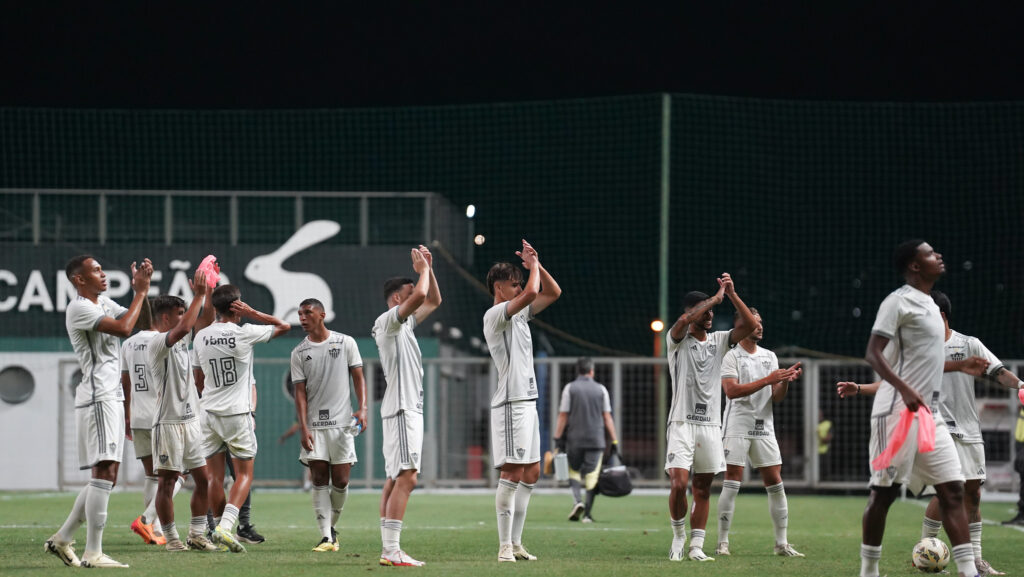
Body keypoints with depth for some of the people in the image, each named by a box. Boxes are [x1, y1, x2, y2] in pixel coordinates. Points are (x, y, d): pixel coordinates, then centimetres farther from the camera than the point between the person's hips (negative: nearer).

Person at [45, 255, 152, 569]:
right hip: (97, 398, -10)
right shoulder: (79, 308, -11)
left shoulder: (103, 303, 18)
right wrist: (140, 292, -11)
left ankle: (62, 538, 17)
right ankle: (93, 553, -16)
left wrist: (141, 289, 6)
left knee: (106, 477, 11)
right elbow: (124, 328, -21)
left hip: (112, 398, 10)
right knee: (104, 472, -14)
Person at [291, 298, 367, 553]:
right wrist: (303, 428, -7)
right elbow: (300, 392, 3)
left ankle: (332, 526, 20)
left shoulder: (345, 343, 4)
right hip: (314, 425, 1)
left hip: (342, 423, -1)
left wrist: (362, 409, -7)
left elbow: (358, 378, 7)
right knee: (319, 480, -6)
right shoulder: (299, 353, 6)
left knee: (340, 481, -2)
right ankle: (326, 536, -6)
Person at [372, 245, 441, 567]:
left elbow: (433, 301, 30)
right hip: (402, 409, -10)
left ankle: (389, 550, 6)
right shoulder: (388, 321, -9)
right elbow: (420, 296, -24)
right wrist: (422, 270, -7)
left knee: (395, 479, 7)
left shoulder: (405, 323, 19)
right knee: (406, 477, -16)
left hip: (409, 408, 10)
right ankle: (392, 550, -21)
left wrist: (429, 269, 17)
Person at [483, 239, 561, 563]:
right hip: (510, 403, -10)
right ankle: (505, 547, -13)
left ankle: (516, 542, 14)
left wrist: (536, 264, 11)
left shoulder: (519, 314, 18)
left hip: (527, 402, 10)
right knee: (512, 473, -12)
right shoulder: (495, 315, -9)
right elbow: (531, 293, -24)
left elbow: (553, 293, 23)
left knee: (531, 473, 10)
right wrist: (533, 267, -7)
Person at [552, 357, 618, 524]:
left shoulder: (570, 388, 1)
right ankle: (587, 514, -4)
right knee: (592, 475, 2)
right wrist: (614, 441, 5)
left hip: (575, 439, -1)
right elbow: (607, 417, 2)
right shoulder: (600, 389, 4)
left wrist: (558, 439, -2)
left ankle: (578, 500, -12)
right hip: (596, 440, 1)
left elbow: (563, 416, -3)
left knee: (574, 471, 12)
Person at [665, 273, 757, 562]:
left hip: (710, 425, 4)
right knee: (679, 483, -16)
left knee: (703, 490, 4)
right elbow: (684, 320, -24)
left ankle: (696, 546, 7)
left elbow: (750, 325, 0)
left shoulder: (718, 341, 11)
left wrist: (732, 294, -8)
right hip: (682, 422, -4)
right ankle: (678, 535, 5)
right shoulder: (678, 340, -2)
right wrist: (716, 297, -17)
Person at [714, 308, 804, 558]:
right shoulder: (731, 356, -4)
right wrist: (768, 380, -21)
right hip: (737, 428, -5)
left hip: (764, 428, 5)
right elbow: (732, 390, -18)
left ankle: (781, 544, 7)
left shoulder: (769, 356, 13)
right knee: (732, 484, -8)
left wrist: (786, 381, -11)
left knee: (775, 483, 2)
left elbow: (776, 397, 10)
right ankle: (722, 542, -3)